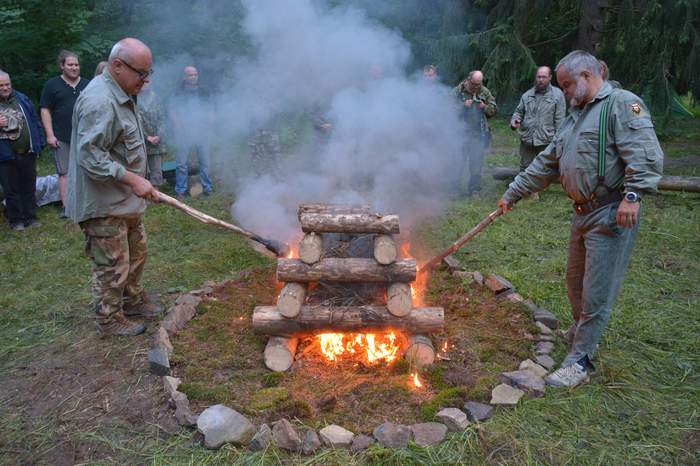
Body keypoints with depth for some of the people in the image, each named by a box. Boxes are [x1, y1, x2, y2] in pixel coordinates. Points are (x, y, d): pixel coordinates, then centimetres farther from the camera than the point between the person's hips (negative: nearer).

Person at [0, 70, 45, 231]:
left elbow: (35, 121, 8)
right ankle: (16, 220, 16)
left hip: (28, 153, 2)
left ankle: (30, 217, 22)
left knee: (29, 188, 11)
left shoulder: (22, 99, 6)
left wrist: (39, 143, 4)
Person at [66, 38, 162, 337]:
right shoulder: (99, 101, -23)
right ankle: (109, 318, 22)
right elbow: (89, 156, -27)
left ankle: (132, 299, 41)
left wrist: (136, 182, 20)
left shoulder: (121, 95, 11)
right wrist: (133, 179, -27)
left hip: (126, 200, 10)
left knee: (136, 253, 22)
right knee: (112, 266, 3)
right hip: (104, 204, -10)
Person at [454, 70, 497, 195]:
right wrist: (463, 106, -20)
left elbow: (494, 110, 9)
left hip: (479, 134, 1)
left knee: (476, 163, 4)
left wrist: (485, 107, -11)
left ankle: (474, 188, 16)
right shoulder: (458, 91, -2)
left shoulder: (485, 92, 5)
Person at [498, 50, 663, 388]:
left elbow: (646, 154, -20)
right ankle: (582, 332, 43)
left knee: (596, 293, -2)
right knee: (576, 282, 20)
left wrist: (632, 195, -30)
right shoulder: (575, 117, 20)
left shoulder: (622, 104, -8)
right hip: (583, 213, 9)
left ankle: (579, 361, 7)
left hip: (612, 215, -9)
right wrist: (512, 194, 19)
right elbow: (546, 164, 21)